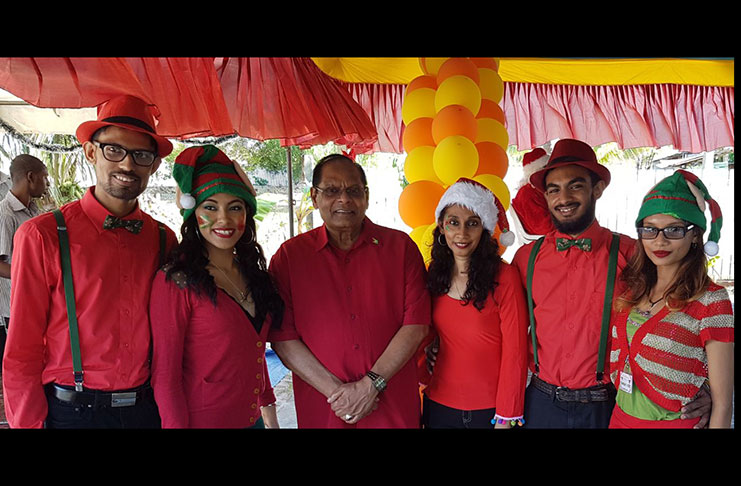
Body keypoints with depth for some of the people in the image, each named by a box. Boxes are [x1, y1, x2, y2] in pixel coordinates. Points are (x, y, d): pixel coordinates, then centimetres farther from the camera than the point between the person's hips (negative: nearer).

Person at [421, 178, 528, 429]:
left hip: (490, 408, -4)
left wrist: (506, 417, -11)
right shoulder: (432, 274, 0)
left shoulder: (505, 276, -14)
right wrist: (423, 373, 0)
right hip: (438, 404, 4)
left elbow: (515, 351, -12)